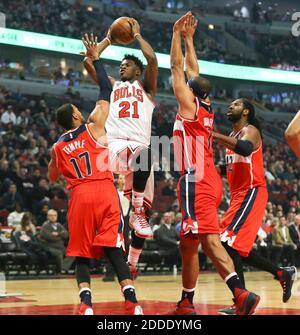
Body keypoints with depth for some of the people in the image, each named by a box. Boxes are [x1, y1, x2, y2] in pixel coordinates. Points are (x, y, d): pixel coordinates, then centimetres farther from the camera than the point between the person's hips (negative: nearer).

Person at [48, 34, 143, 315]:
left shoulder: (57, 147, 16)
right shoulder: (94, 126, 8)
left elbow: (53, 177, 33)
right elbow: (106, 90, 14)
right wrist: (95, 59, 20)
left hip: (78, 196, 2)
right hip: (105, 192, -1)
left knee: (81, 253, 8)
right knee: (113, 249, -5)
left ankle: (86, 303, -11)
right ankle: (132, 302, -15)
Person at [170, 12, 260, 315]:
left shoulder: (189, 105, -2)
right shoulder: (206, 110, 17)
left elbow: (177, 67, 1)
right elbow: (192, 72, 28)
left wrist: (177, 33, 8)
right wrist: (188, 38, 33)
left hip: (197, 182, -9)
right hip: (207, 180, 9)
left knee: (210, 239, -18)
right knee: (188, 244, 8)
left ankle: (240, 293, -31)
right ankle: (186, 303, 6)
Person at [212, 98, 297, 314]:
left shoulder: (250, 131, -9)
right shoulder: (233, 136, 19)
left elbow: (245, 149, -34)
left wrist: (215, 135, -40)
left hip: (251, 194, -10)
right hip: (239, 195, 10)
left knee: (228, 243, -18)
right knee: (239, 247, 11)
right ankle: (282, 273, 25)